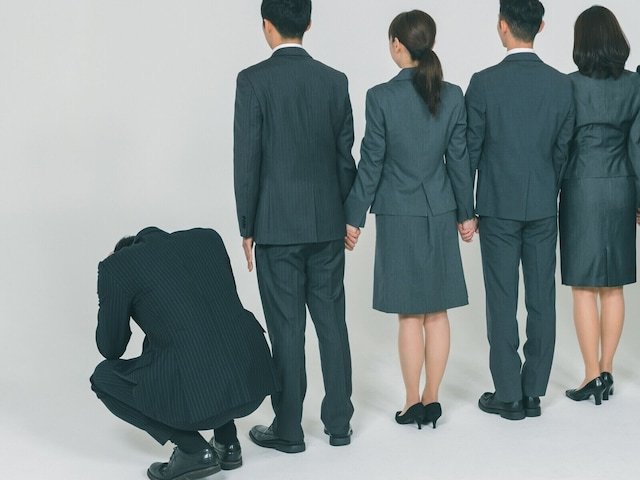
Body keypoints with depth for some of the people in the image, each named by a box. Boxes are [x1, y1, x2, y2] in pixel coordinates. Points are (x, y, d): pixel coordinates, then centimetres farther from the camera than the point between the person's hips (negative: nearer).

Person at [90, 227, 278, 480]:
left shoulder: (115, 266, 5)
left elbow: (111, 349, 13)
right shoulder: (207, 238, 19)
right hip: (253, 377, 6)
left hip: (196, 392, -5)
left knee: (103, 377, 22)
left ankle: (195, 450, 9)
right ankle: (227, 441, 25)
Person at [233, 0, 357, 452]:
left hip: (277, 225, -4)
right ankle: (338, 422, 17)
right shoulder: (335, 80, 3)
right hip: (327, 223, 4)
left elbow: (247, 159, -10)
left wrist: (247, 228, -3)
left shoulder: (254, 80, -9)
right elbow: (345, 156, 6)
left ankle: (288, 429, 10)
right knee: (332, 321, 10)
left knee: (287, 327, 2)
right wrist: (346, 218, 15)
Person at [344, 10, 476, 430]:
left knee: (410, 315, 5)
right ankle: (432, 400, 17)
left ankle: (413, 403, 12)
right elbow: (459, 158, 3)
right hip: (440, 213, 3)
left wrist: (354, 217, 0)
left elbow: (371, 162, -8)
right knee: (437, 313, 10)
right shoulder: (452, 96, -2)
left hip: (398, 215, -3)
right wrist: (466, 213, 13)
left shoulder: (381, 97, -12)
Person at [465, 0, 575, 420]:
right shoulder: (562, 85, -1)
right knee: (541, 300, 8)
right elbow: (563, 150, 4)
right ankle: (534, 393, 15)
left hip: (499, 206, -3)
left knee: (503, 303, 3)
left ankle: (509, 395, 8)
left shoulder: (484, 83, -10)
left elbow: (471, 149, -6)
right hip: (544, 207, 3)